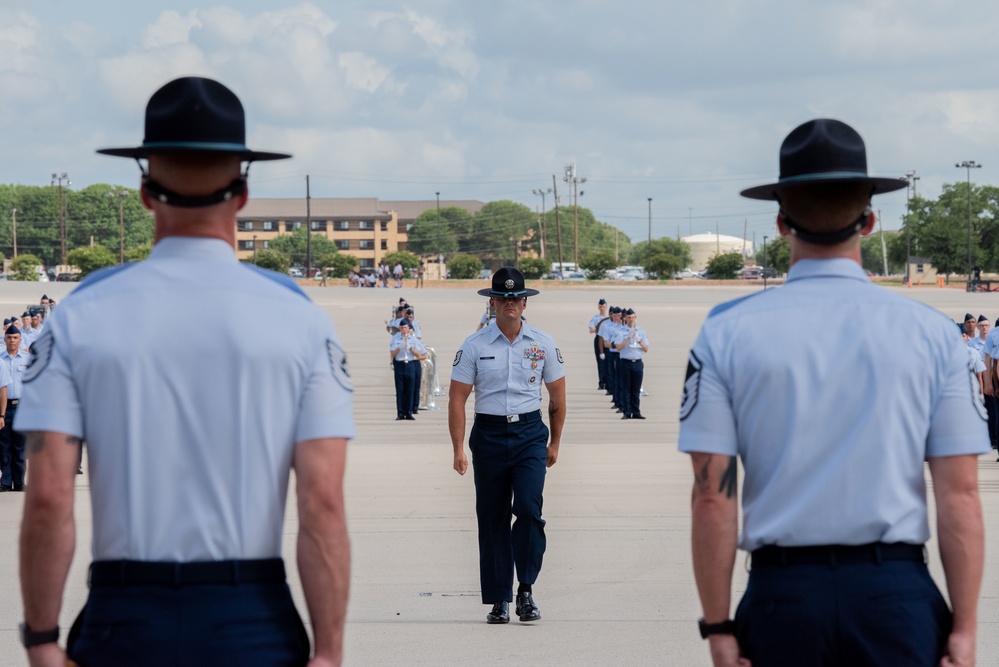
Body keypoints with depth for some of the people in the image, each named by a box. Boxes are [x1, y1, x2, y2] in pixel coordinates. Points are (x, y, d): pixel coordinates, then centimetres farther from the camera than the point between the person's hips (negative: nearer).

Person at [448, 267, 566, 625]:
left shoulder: (542, 343, 5)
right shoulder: (474, 346, 0)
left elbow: (557, 396, 15)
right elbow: (457, 399, 0)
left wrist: (554, 443, 17)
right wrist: (458, 449, -7)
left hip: (530, 434, 0)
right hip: (488, 435, 0)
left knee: (529, 508, -16)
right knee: (492, 518, 3)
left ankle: (526, 590, -6)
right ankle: (498, 599, 10)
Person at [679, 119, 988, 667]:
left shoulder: (727, 332, 2)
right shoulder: (932, 333, 2)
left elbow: (712, 497, -3)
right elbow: (961, 494, -2)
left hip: (783, 596, 0)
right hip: (898, 597, 0)